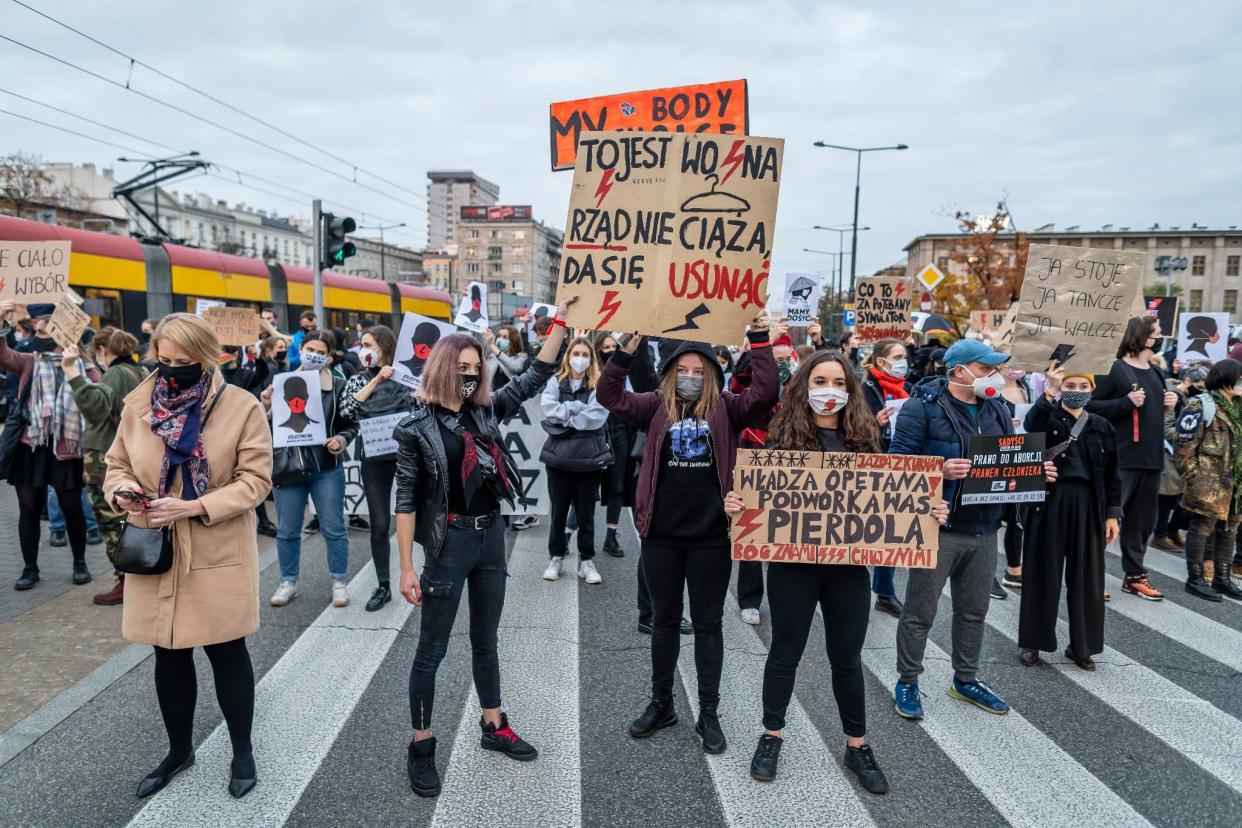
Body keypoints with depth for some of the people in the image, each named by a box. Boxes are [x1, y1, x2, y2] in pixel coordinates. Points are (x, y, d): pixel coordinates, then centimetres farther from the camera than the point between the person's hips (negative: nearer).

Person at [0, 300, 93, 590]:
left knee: (72, 507, 9)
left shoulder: (80, 362, 1)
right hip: (29, 448, 2)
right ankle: (30, 568, 22)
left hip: (66, 448, -2)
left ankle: (80, 563, 24)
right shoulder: (29, 362, 7)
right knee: (29, 509, 9)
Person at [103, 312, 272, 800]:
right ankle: (179, 750, 38)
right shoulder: (138, 405, 1)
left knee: (227, 652, 8)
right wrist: (123, 490, -12)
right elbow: (117, 464, 11)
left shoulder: (241, 407, -10)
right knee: (169, 656, 17)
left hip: (219, 555, -3)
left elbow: (255, 479, -11)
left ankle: (243, 752, 28)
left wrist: (195, 507, -22)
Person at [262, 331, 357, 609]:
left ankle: (339, 582, 21)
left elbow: (351, 425, 3)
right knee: (287, 531, 12)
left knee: (334, 528, 7)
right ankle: (288, 582, 28)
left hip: (326, 468, -1)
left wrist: (341, 439, -17)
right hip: (288, 467, 2)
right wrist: (266, 407, -13)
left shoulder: (338, 386, -2)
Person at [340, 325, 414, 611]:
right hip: (374, 458, 2)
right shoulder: (359, 379, 8)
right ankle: (383, 586, 18)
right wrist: (375, 381, -12)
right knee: (379, 524, 6)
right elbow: (347, 411, -10)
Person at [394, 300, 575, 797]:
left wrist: (561, 321, -5)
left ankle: (494, 728, 34)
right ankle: (420, 747, 21)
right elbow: (406, 501, -10)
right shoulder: (417, 428, -10)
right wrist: (406, 568, -12)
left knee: (486, 641, 19)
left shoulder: (485, 411, 3)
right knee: (432, 649, 6)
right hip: (449, 541, -5)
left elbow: (535, 377, 3)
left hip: (490, 535, 5)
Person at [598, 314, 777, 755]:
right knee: (664, 621, 16)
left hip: (710, 536, -1)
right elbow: (610, 395, -7)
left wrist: (760, 341, -17)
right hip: (661, 535, 2)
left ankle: (709, 714, 24)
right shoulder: (657, 406, 3)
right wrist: (627, 349, -18)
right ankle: (661, 704, 32)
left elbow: (765, 393, -12)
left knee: (707, 625, 10)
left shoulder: (725, 408, 1)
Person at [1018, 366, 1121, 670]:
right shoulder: (1048, 417, 1)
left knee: (1086, 577, 9)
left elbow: (1111, 474, 11)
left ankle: (1081, 645, 23)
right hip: (1049, 502, -3)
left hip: (1088, 505, 3)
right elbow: (1031, 426, -25)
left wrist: (1112, 513, 7)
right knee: (1043, 574, 4)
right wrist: (1049, 393, -35)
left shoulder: (1101, 426, 10)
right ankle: (1031, 642, 15)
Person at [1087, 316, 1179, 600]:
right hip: (1120, 459, -8)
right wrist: (1127, 402, -22)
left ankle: (1134, 576, 25)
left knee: (1143, 519, 14)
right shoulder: (1114, 369, -9)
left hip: (1151, 459, 8)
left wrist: (1168, 405, 8)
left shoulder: (1155, 373, 15)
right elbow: (1089, 406, -16)